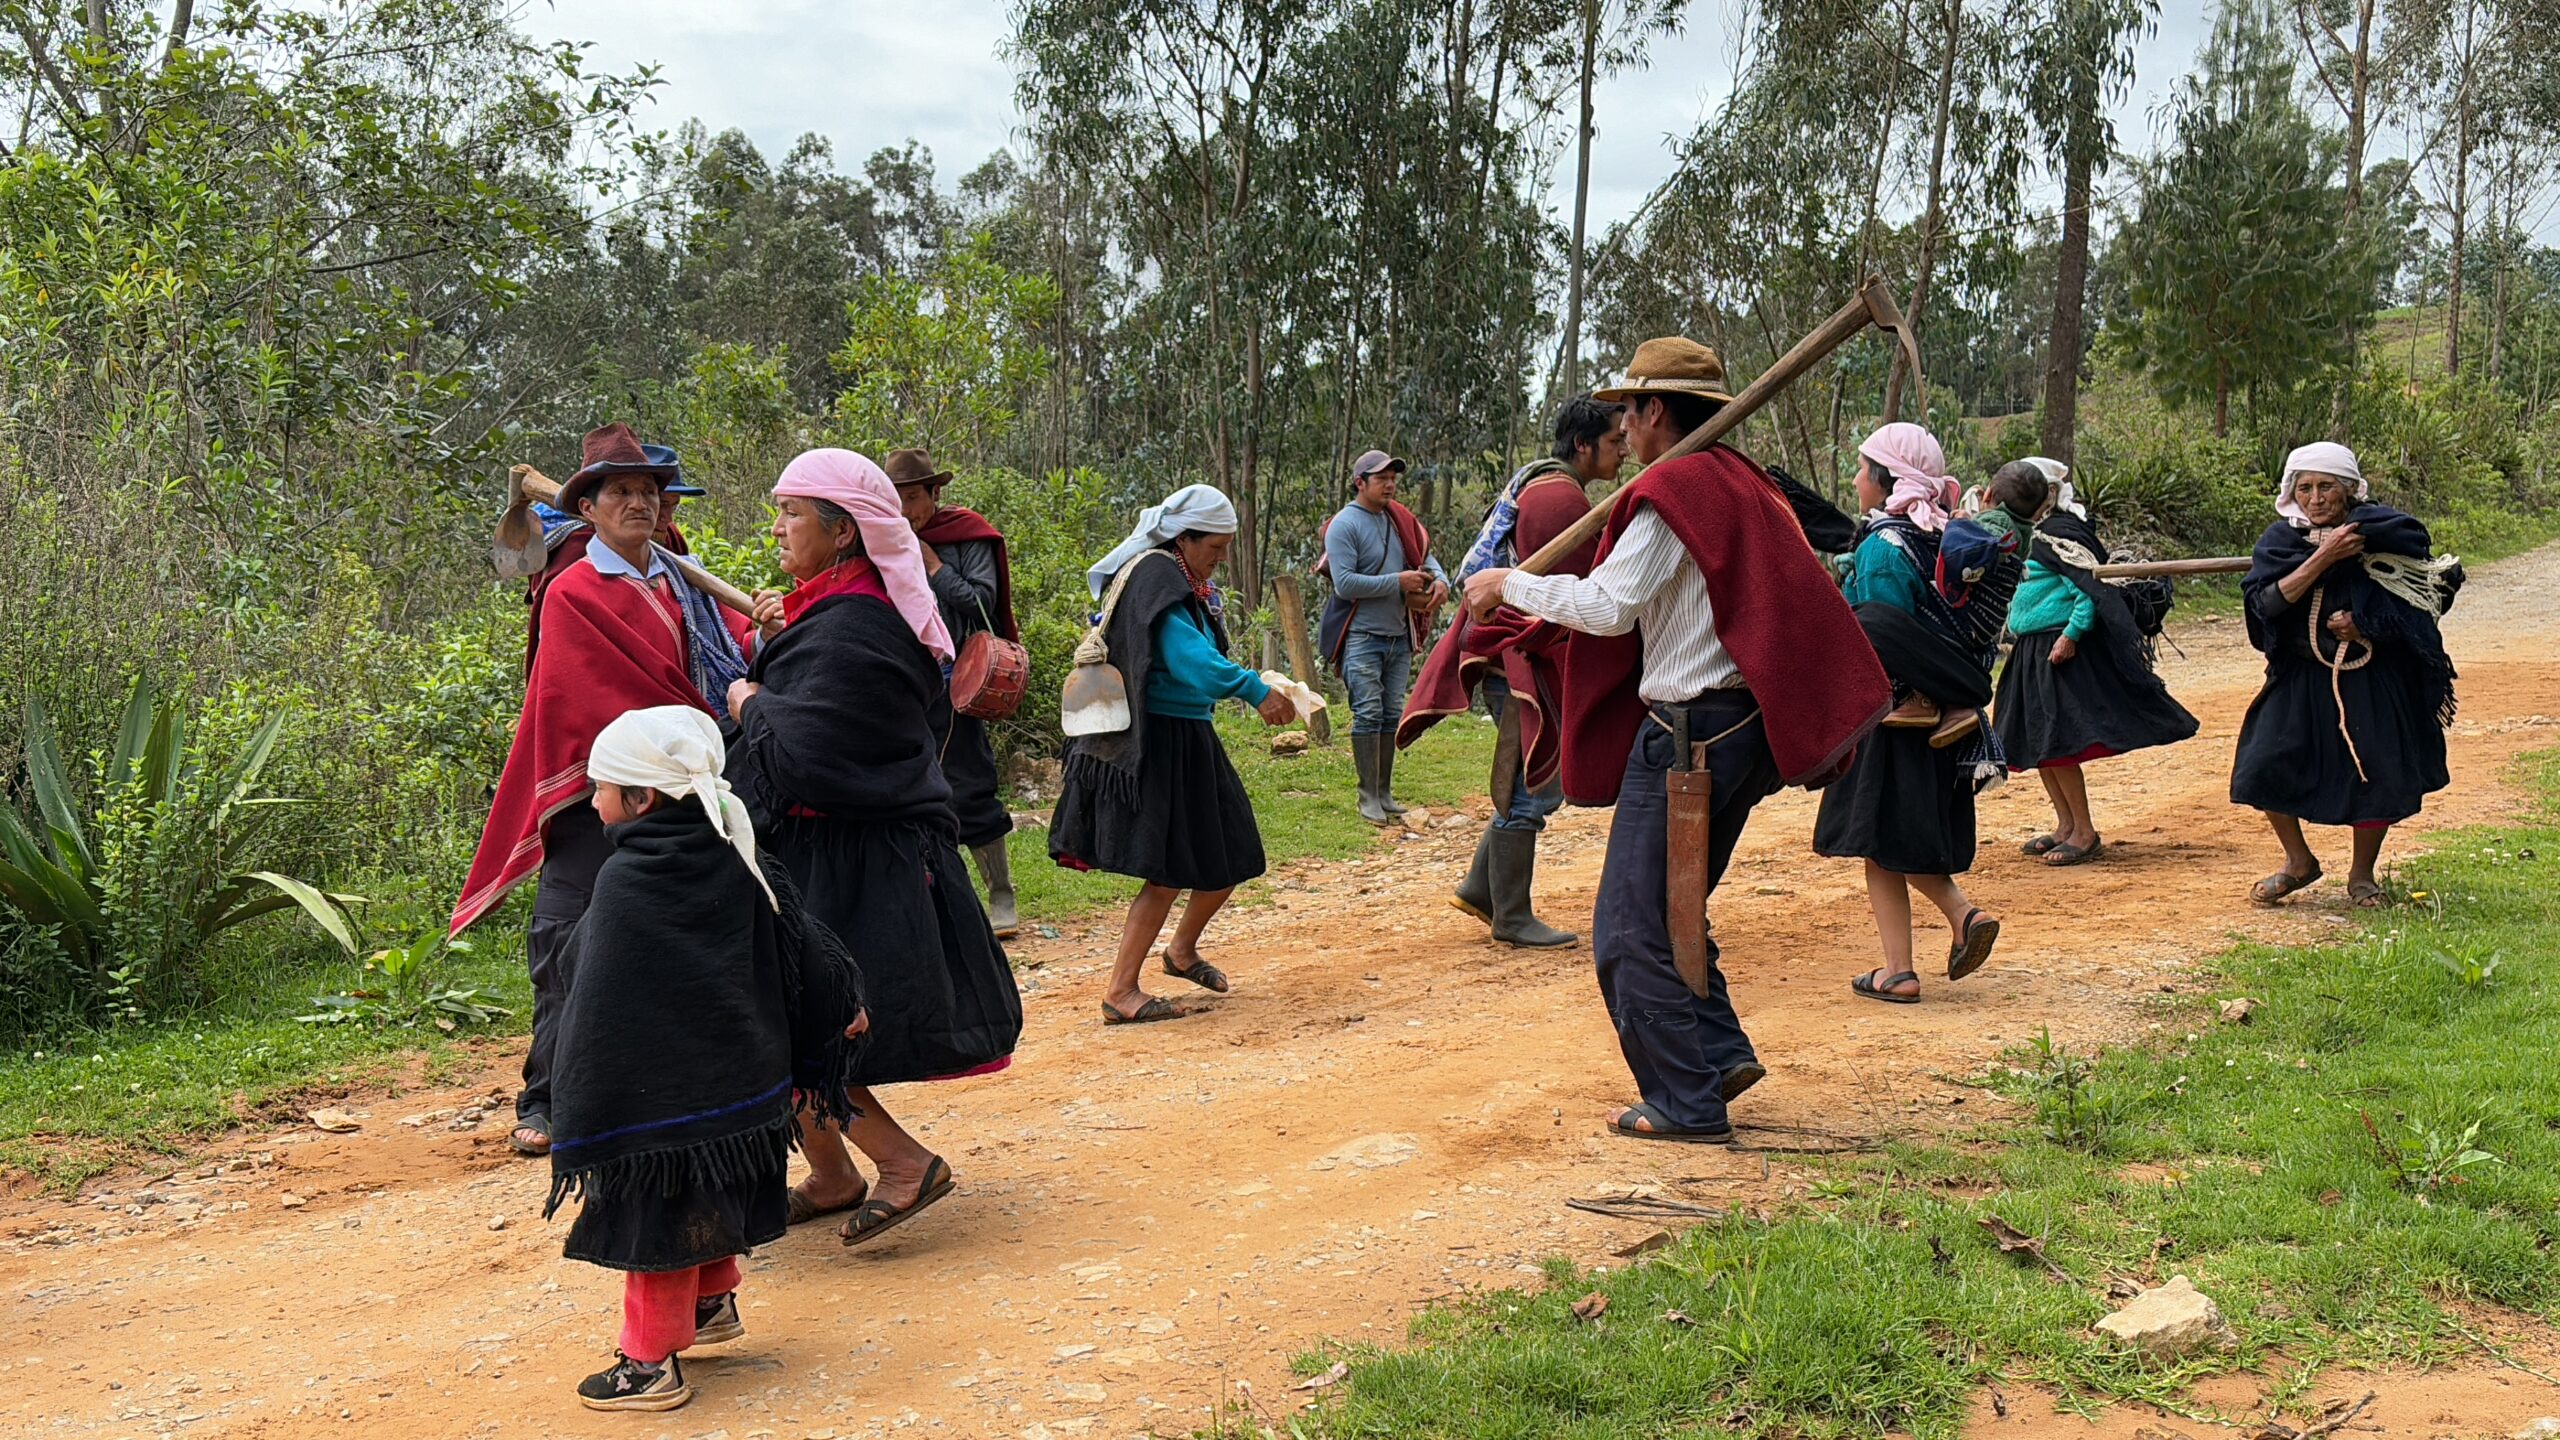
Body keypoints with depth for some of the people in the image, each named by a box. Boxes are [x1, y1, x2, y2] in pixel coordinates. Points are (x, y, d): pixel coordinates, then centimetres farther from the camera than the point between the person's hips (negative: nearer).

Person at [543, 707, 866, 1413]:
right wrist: (844, 1004, 22)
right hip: (739, 1082, 7)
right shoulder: (734, 860, -1)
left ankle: (651, 1363, 12)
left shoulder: (623, 884, -19)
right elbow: (801, 942, 7)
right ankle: (715, 1303, 41)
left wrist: (582, 1118, -13)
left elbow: (600, 1009, -18)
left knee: (655, 1224, 4)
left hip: (655, 1093, -7)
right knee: (705, 1206, 25)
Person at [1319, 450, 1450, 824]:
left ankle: (1385, 794, 16)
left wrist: (1440, 580, -6)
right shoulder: (1345, 525, -10)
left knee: (1392, 714, 9)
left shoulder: (1399, 521, 11)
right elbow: (1344, 583, -19)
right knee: (1368, 713, -9)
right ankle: (1369, 798, -5)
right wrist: (1398, 582, -19)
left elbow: (1424, 555, 17)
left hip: (1399, 636, 7)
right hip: (1362, 637, -7)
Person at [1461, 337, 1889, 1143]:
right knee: (1671, 909, 21)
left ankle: (1686, 1105, 4)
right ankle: (1721, 1052, 18)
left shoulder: (1671, 491, -13)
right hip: (1745, 726, 10)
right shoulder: (1744, 486, 15)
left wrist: (1508, 584, -8)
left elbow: (1608, 607, -19)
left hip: (1686, 731, -10)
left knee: (1636, 928, -1)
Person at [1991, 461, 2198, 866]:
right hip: (2032, 653, 10)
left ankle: (2085, 832, -1)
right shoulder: (2035, 534, 13)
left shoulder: (2055, 533, -14)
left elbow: (2093, 584, -20)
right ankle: (2065, 826, 21)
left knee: (2055, 742, -9)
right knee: (2037, 743, 11)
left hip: (2059, 652, -10)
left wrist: (2071, 634, -22)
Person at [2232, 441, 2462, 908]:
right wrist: (2322, 558, -25)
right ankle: (2299, 862, 16)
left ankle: (2362, 876, 18)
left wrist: (2366, 626, -18)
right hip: (2301, 678, 1)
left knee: (2378, 776, -5)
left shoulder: (2384, 531, -6)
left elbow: (2420, 601, -2)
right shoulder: (2281, 539, -2)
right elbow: (2265, 601, -17)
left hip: (2375, 680, -1)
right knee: (2267, 764, -7)